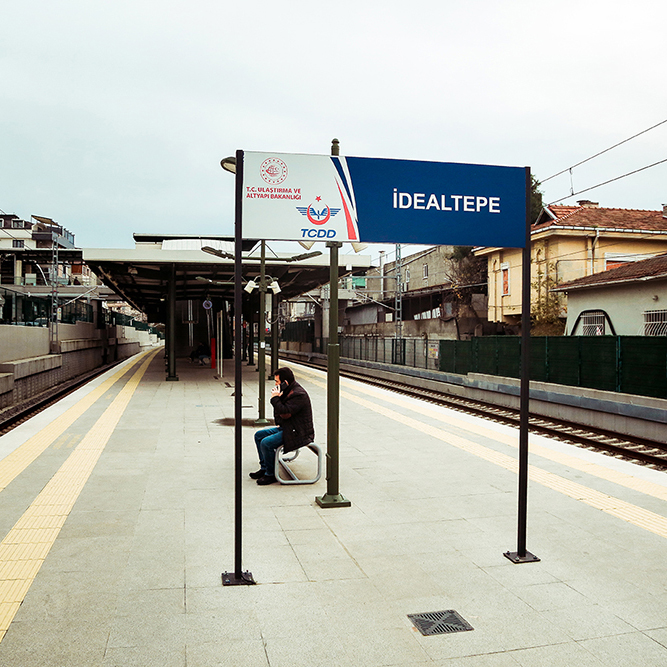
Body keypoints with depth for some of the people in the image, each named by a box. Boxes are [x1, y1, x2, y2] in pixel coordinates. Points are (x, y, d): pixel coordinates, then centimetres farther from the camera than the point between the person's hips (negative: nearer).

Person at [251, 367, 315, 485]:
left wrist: (275, 398, -19)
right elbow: (279, 412, 23)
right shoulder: (287, 391, 10)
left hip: (297, 433, -11)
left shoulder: (299, 395, -23)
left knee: (266, 443, -23)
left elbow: (285, 413, -30)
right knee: (259, 435, 10)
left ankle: (271, 474, -6)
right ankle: (264, 468, 14)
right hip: (285, 428, 11)